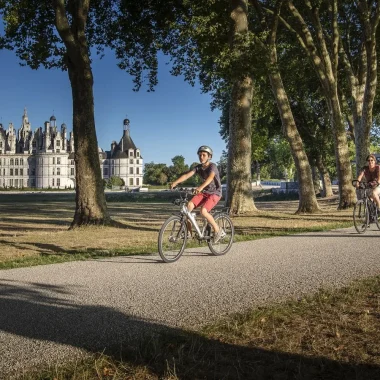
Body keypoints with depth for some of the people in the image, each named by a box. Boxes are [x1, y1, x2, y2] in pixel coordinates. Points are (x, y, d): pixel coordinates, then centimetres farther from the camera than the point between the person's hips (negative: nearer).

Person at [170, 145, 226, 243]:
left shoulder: (212, 166, -16)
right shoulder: (198, 167, 1)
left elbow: (210, 177, -37)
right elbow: (187, 175, -11)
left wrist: (201, 187, -54)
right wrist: (175, 182, -29)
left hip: (215, 193, -6)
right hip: (204, 192, 6)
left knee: (203, 211, -28)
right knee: (189, 205, -18)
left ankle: (218, 230, -9)